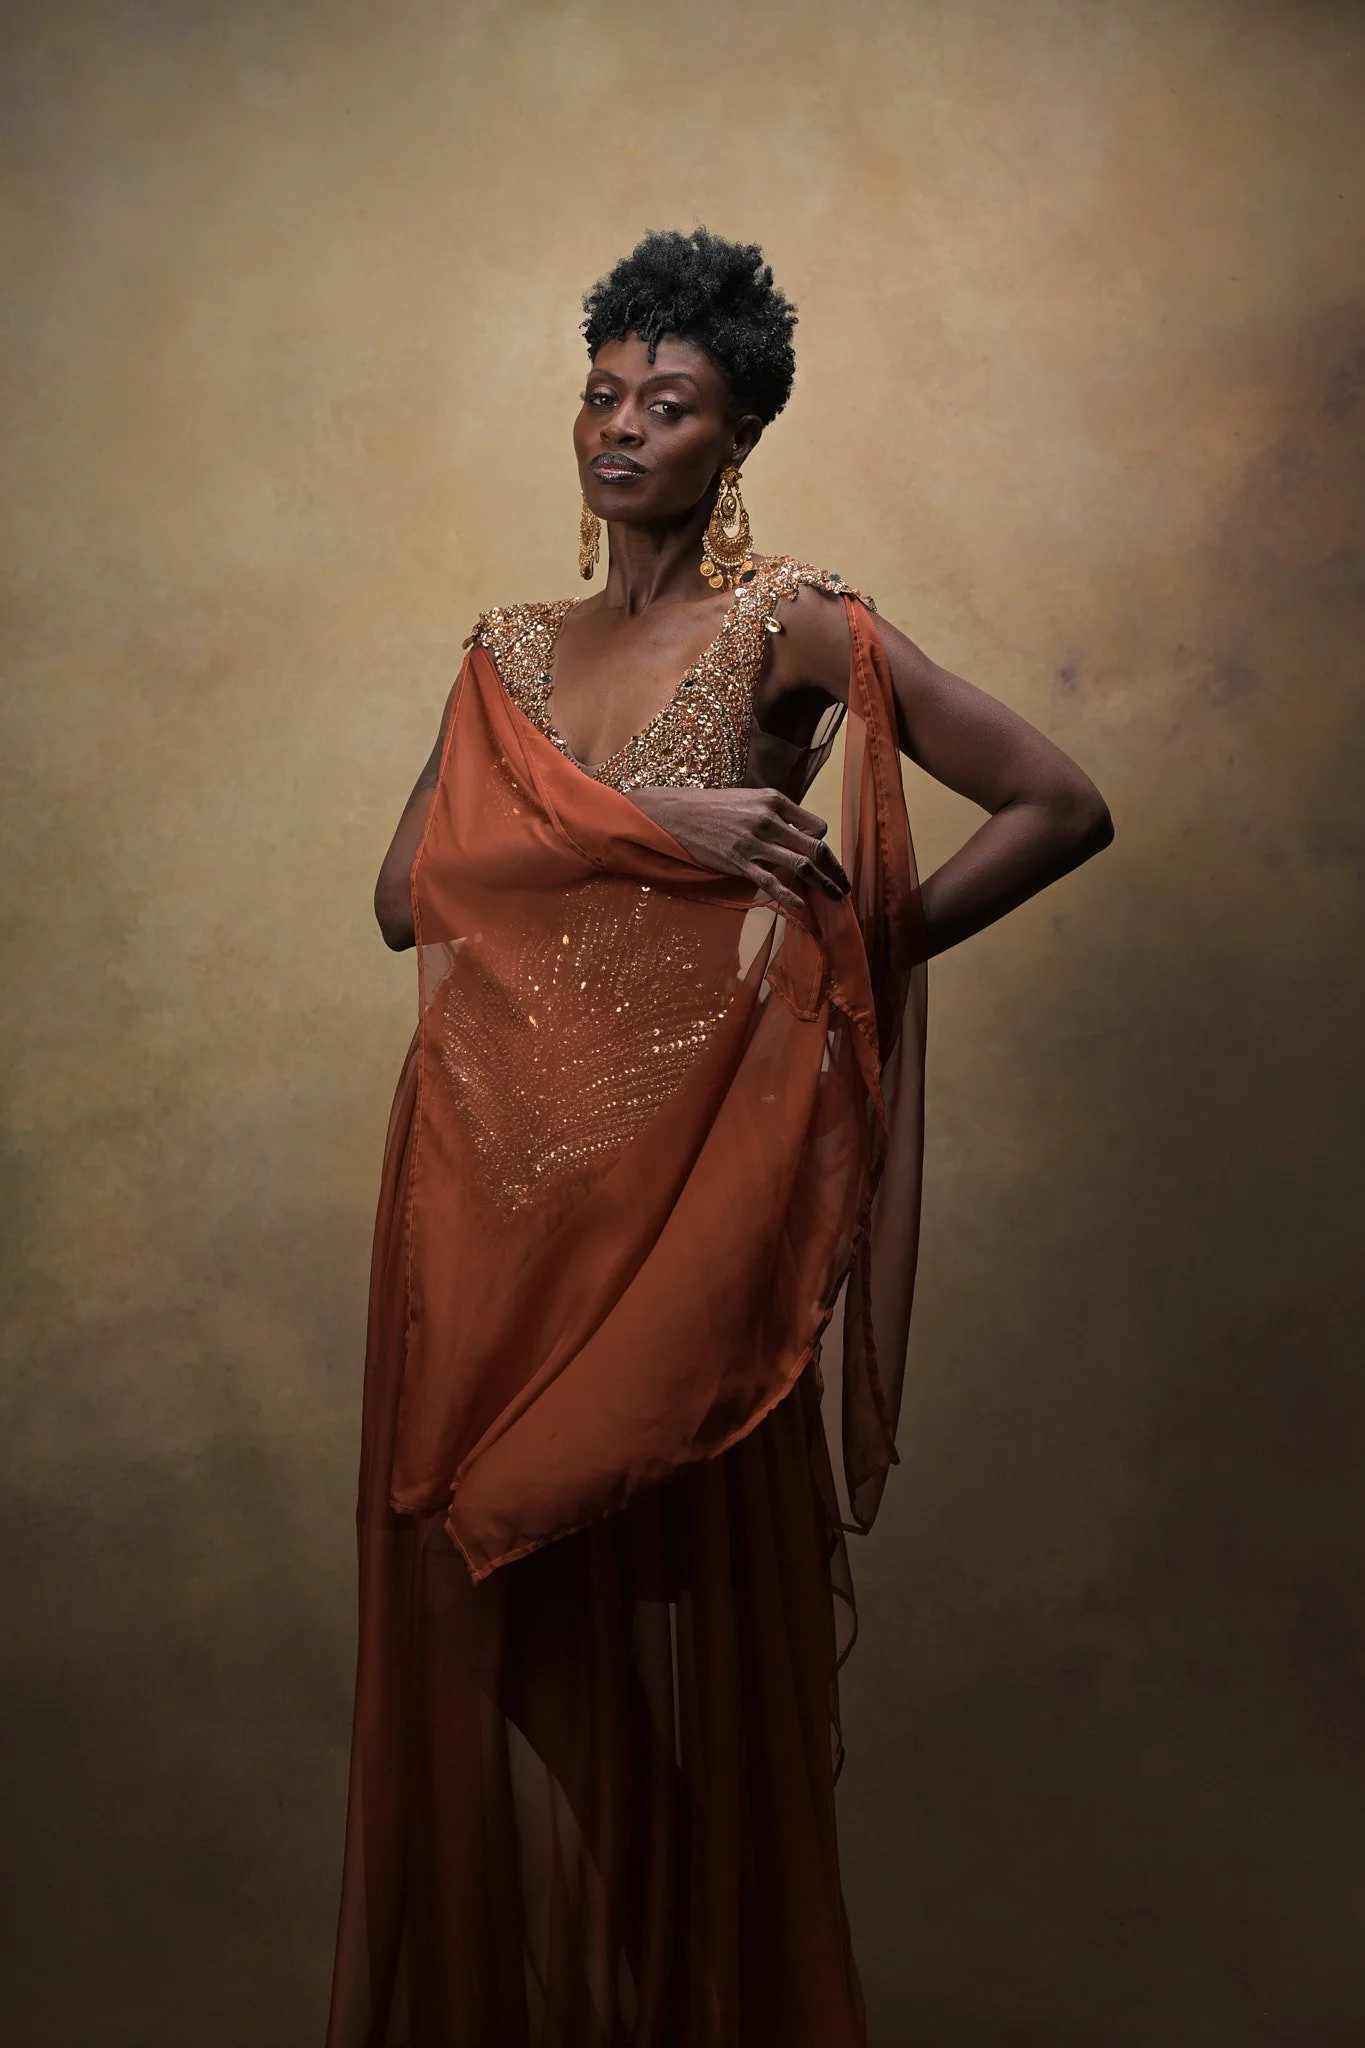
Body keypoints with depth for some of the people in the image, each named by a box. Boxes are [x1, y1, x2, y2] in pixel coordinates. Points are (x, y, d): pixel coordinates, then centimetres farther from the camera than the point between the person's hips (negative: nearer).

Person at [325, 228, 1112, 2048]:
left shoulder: (790, 626, -2)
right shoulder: (511, 653, 13)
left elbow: (1061, 806, -4)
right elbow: (409, 891, -2)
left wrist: (857, 946, -7)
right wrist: (659, 829, -14)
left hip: (688, 1165, -4)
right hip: (493, 1176, 5)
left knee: (683, 1608, 4)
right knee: (496, 1614, 10)